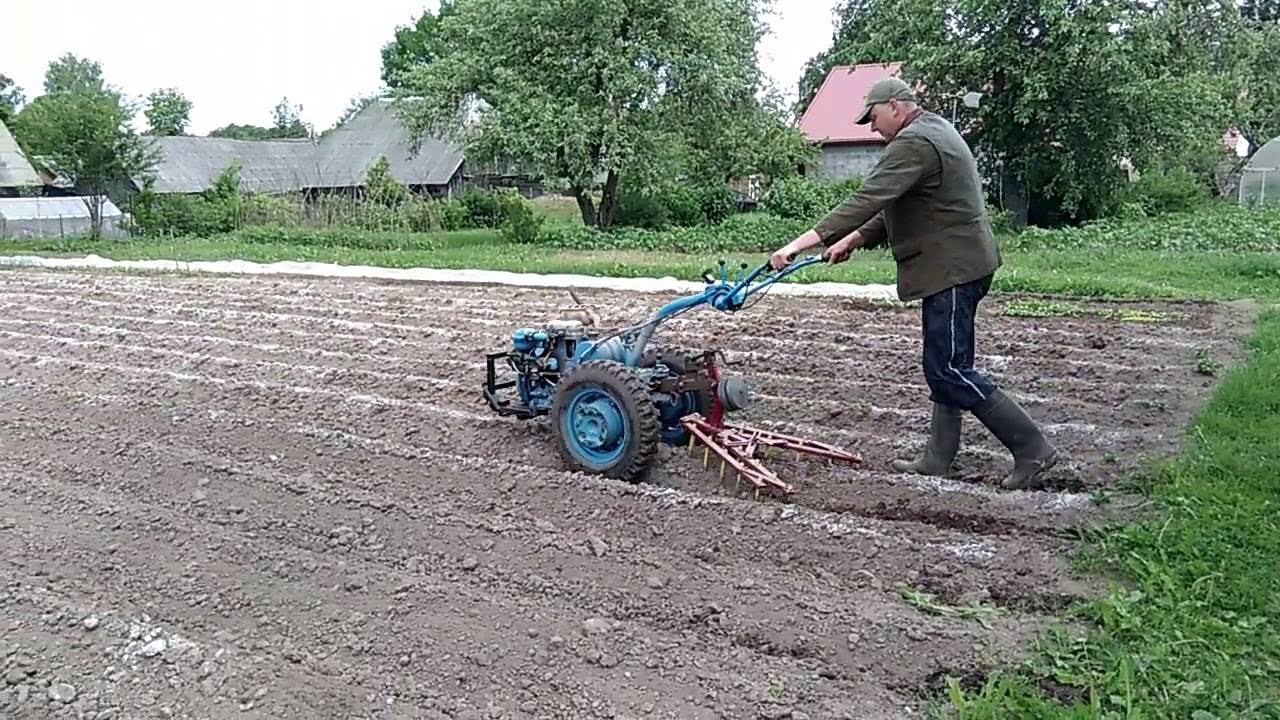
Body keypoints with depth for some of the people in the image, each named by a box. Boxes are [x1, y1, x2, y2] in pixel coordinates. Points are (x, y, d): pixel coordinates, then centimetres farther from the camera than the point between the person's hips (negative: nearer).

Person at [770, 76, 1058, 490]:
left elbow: (867, 201, -26)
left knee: (949, 371, -7)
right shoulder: (934, 131, 20)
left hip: (952, 270, -11)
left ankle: (1032, 450, 0)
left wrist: (800, 244, -27)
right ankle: (937, 461, 20)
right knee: (944, 367, 13)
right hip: (957, 266, 11)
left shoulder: (913, 144, -16)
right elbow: (893, 208, 21)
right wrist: (851, 240, 13)